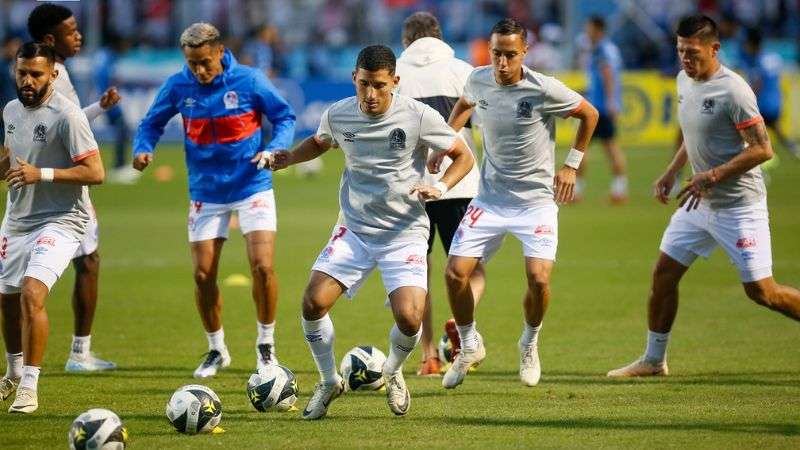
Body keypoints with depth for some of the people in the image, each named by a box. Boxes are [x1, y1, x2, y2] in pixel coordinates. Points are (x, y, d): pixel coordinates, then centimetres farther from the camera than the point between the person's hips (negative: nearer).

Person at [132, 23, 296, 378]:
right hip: (206, 193, 3)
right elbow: (152, 123, 7)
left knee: (263, 267, -13)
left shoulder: (249, 81, -12)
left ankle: (266, 345, 7)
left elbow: (285, 118, -2)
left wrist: (273, 149, -20)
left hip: (252, 187, -2)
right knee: (203, 275, 1)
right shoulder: (178, 86, -6)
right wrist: (143, 148, -14)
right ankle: (216, 350, 22)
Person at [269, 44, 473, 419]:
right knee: (313, 302, -15)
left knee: (409, 318, -19)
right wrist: (288, 158, 4)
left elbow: (463, 156, -1)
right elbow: (319, 142, 23)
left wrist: (440, 188, -19)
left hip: (405, 231, -3)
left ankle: (392, 373, 17)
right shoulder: (338, 115, -1)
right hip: (354, 229, 3)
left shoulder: (419, 116, -12)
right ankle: (329, 382, 11)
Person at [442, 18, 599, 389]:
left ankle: (529, 344, 13)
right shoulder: (478, 80, -5)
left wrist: (571, 166, 0)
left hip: (537, 201, -3)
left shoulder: (544, 89, -17)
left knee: (538, 278, -19)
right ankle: (470, 348, 17)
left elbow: (589, 115, 0)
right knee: (456, 273, -8)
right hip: (490, 198, 3)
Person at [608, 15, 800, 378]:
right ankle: (653, 360, 19)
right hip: (698, 202, 8)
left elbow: (762, 149, -22)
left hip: (739, 205, -8)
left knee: (761, 291, -7)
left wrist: (712, 176, -25)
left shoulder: (733, 90, -20)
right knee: (663, 274, 7)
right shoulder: (684, 81, 7)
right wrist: (671, 172, 16)